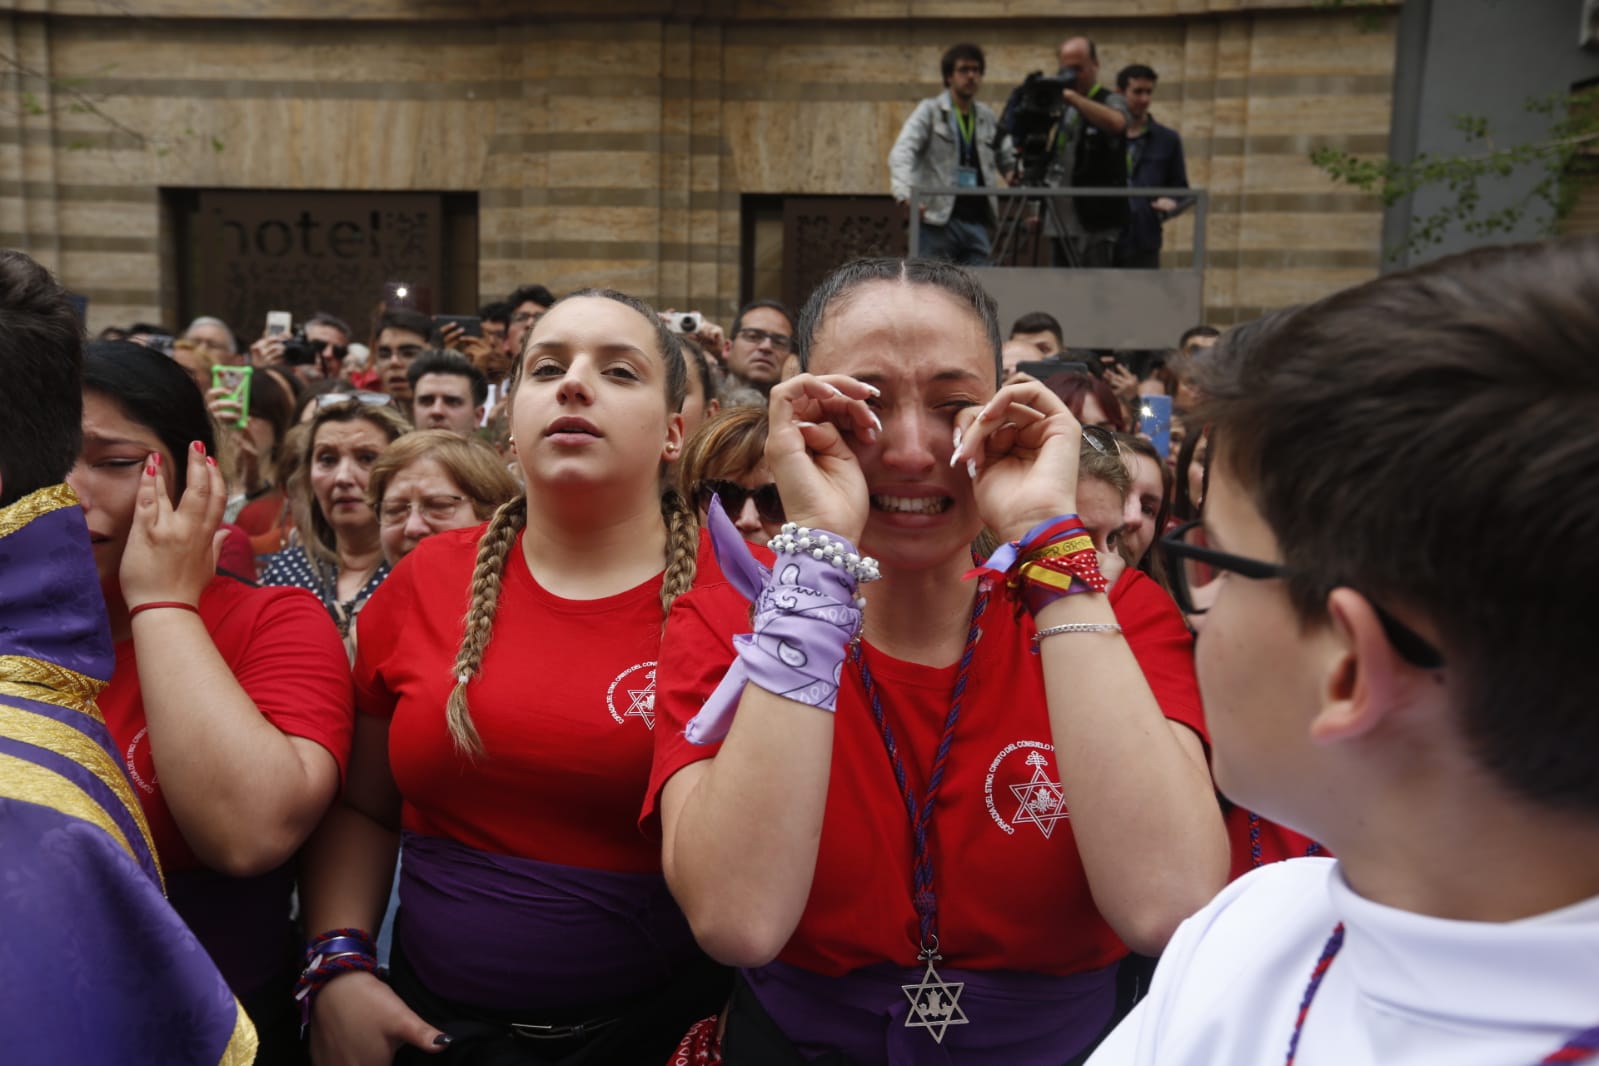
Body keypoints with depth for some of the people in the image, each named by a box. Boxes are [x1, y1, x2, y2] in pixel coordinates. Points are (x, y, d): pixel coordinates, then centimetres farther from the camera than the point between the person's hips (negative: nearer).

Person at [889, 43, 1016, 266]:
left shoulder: (988, 118, 15)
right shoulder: (930, 110, 1)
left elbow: (1010, 163, 21)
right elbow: (901, 153, -13)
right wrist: (906, 193, -32)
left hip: (977, 223, 4)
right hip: (938, 221, -4)